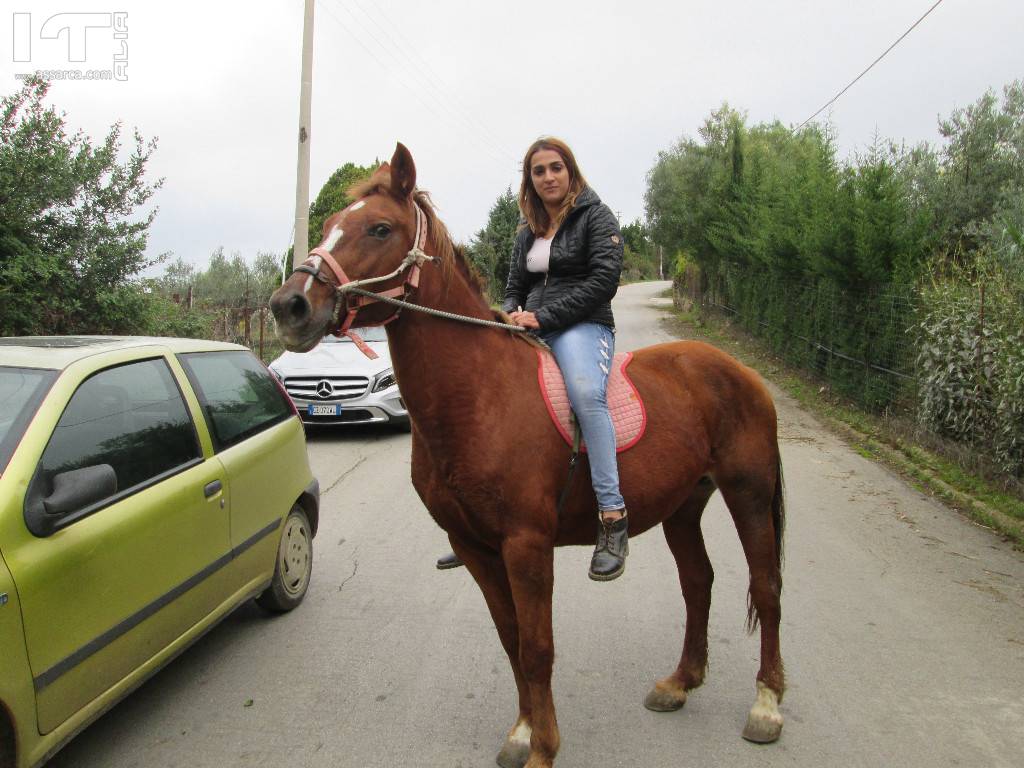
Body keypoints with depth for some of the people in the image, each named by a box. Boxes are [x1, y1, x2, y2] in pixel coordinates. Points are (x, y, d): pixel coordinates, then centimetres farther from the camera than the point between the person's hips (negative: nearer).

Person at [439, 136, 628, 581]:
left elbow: (603, 280, -10)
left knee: (587, 394, -37)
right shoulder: (527, 231, 21)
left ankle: (612, 519, -37)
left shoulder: (595, 216, 2)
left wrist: (543, 316, -15)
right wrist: (510, 314, -1)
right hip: (532, 333, 7)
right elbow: (514, 286, 25)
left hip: (582, 327, -7)